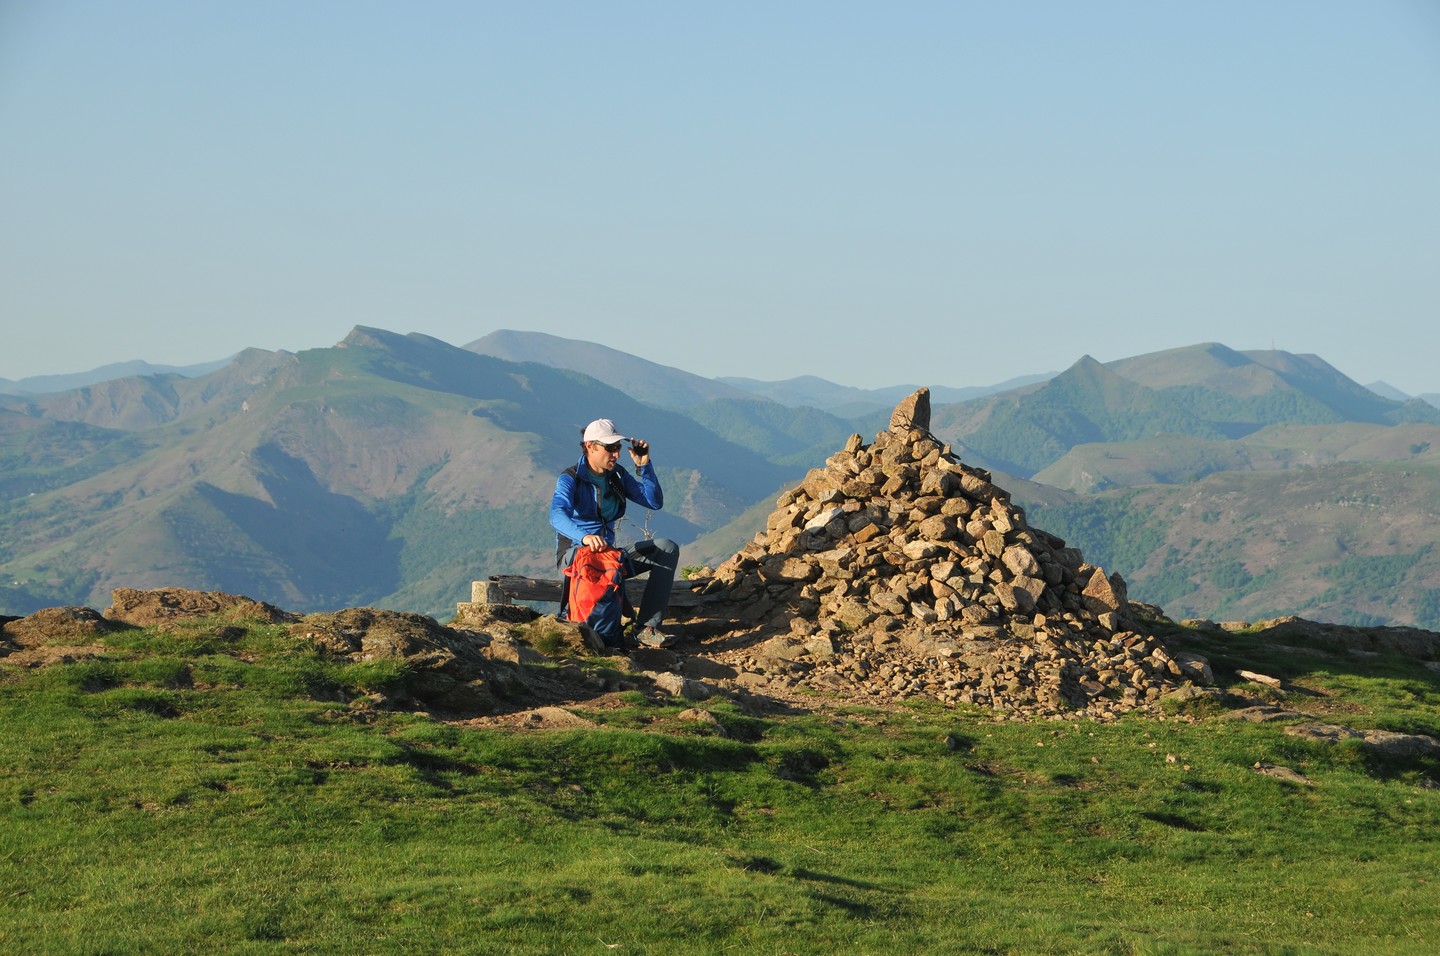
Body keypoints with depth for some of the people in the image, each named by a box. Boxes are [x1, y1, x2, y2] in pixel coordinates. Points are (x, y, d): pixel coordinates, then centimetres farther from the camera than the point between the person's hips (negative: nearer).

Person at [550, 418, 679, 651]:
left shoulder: (617, 475, 7)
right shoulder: (570, 479, -12)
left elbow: (655, 502, 4)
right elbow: (557, 515, -33)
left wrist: (644, 465, -8)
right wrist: (584, 537, -53)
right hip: (574, 554, -7)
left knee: (667, 548, -12)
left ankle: (645, 628, -23)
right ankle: (607, 633, -31)